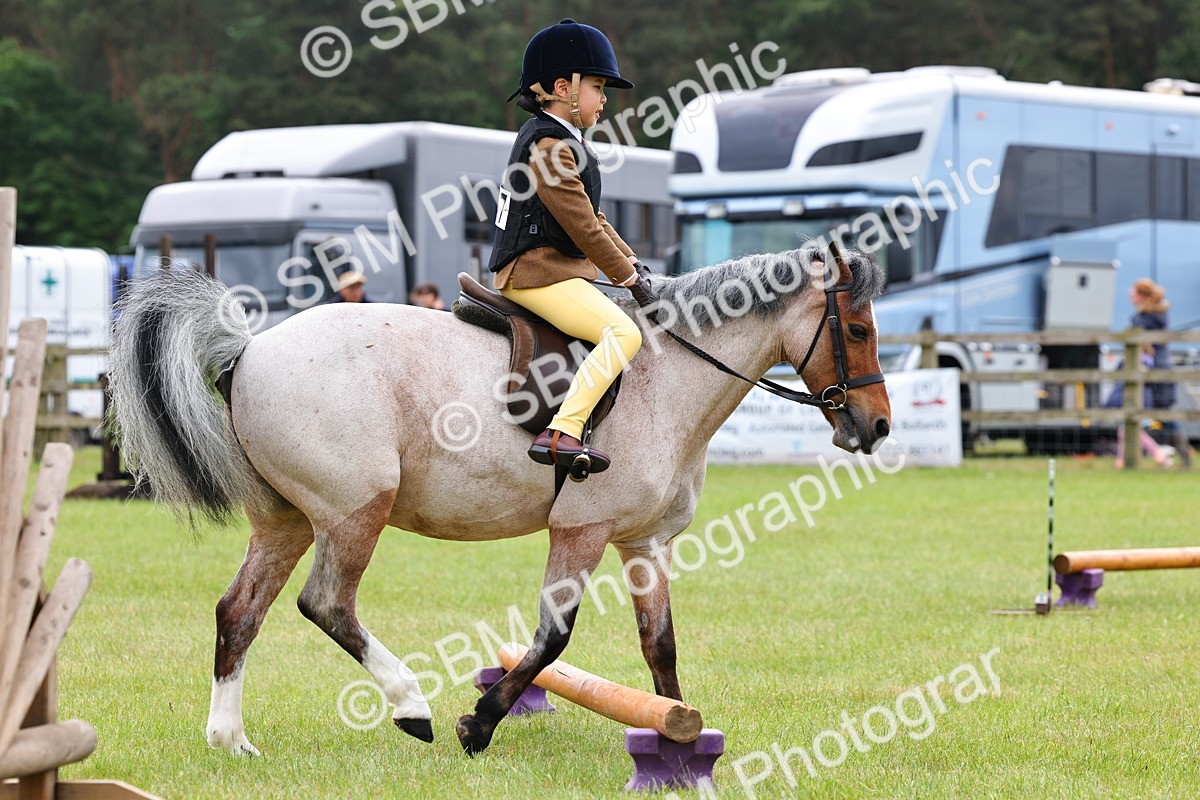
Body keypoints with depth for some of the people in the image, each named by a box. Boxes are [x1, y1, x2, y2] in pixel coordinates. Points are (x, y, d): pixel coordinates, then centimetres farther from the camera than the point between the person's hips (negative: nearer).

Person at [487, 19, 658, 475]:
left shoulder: (554, 140, 20)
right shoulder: (549, 145, -14)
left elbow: (591, 218, 23)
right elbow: (582, 226, -17)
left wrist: (630, 261, 13)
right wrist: (629, 276, -12)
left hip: (552, 269, 11)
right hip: (537, 273, -11)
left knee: (619, 330, 23)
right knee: (624, 332, -25)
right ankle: (562, 433, -35)